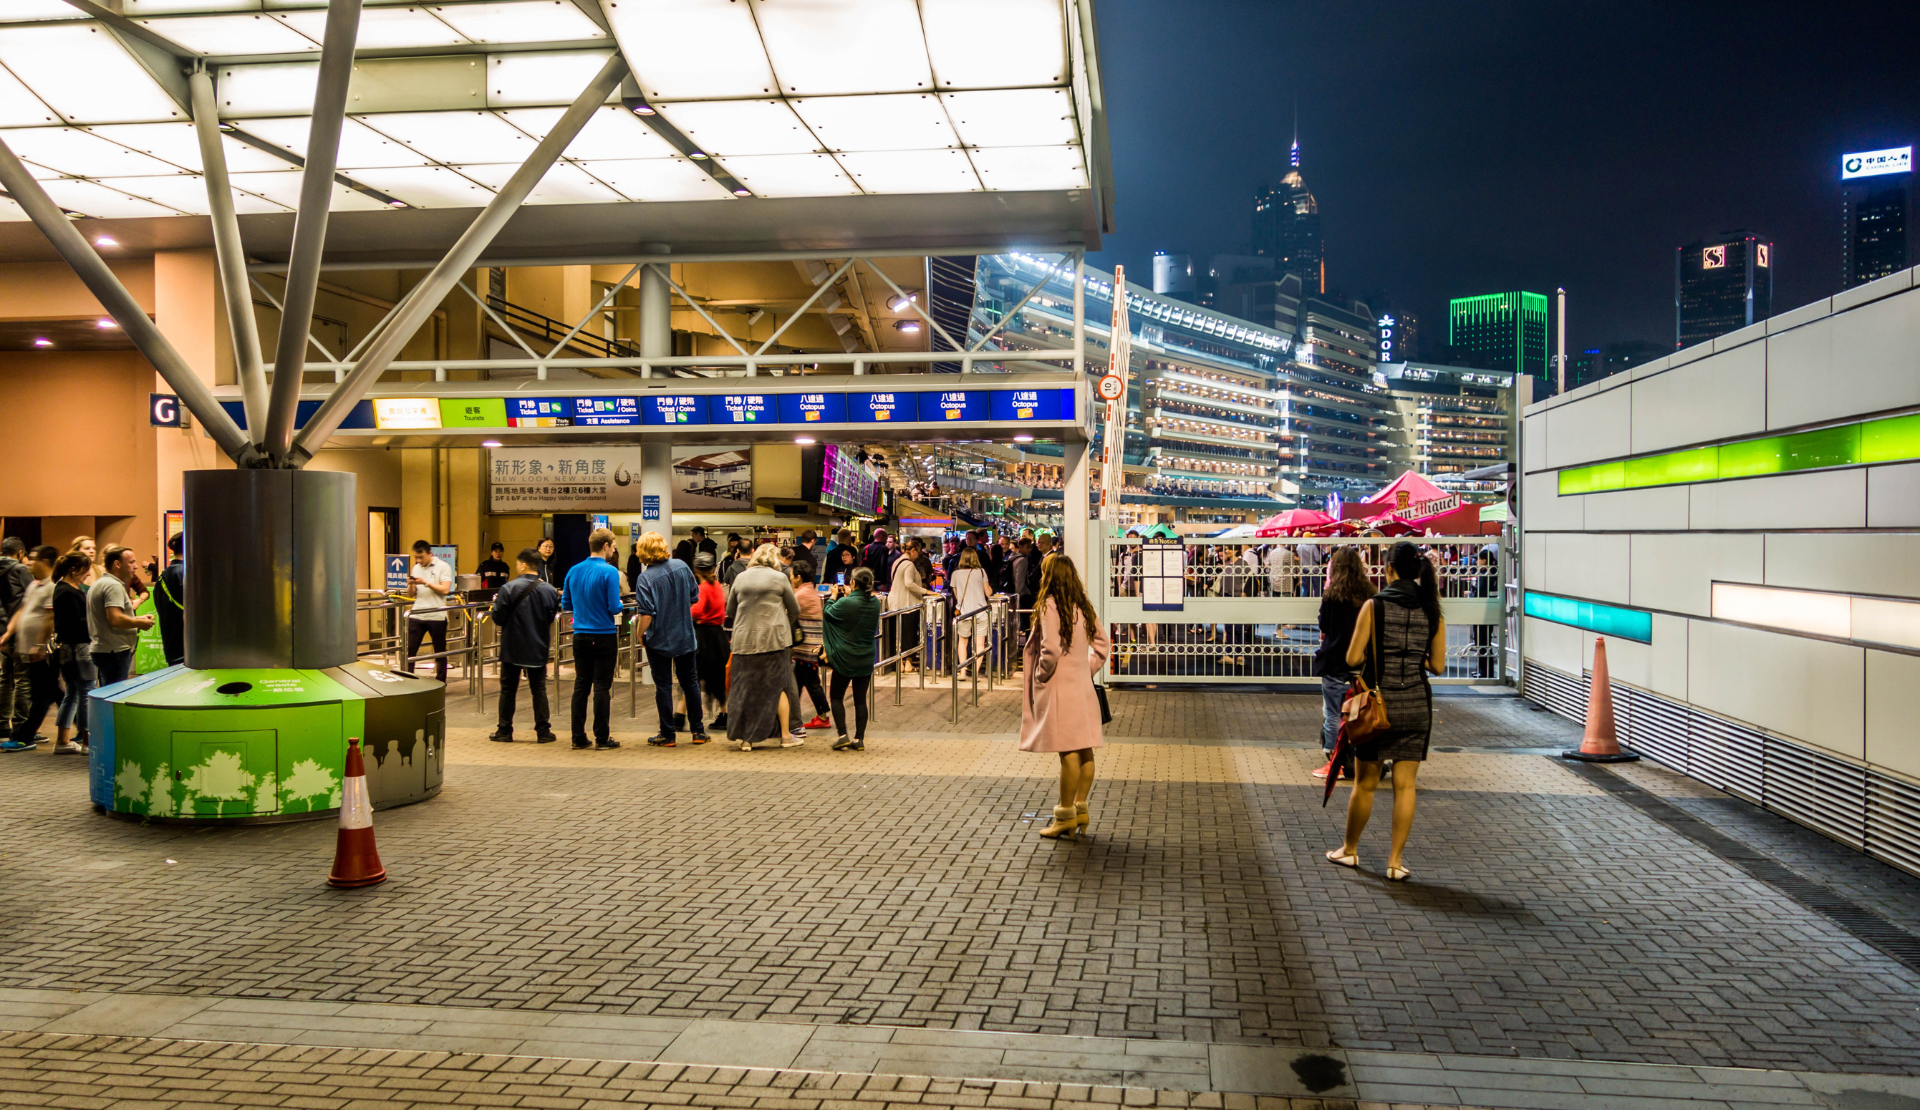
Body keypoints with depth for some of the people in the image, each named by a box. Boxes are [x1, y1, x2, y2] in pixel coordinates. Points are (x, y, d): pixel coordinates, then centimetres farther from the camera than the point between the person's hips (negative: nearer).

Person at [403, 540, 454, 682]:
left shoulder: (443, 567, -3)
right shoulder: (416, 568, 12)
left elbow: (445, 590, -13)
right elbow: (412, 593, 14)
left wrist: (425, 582, -19)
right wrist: (410, 584, -7)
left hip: (436, 616, -4)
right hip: (416, 615, 4)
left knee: (440, 653, 6)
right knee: (409, 651, -2)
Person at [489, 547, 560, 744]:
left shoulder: (509, 588, -14)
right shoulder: (550, 591, -5)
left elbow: (498, 619, -11)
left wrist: (497, 602, 8)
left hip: (512, 647, -2)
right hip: (538, 648, 2)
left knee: (508, 689, 10)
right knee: (539, 690, 9)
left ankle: (504, 731, 15)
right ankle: (543, 731, 8)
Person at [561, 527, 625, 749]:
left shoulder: (573, 571, 4)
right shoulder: (609, 572, -13)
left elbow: (566, 604, 11)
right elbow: (614, 607, -16)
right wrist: (620, 606, 6)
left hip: (580, 636, 5)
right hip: (604, 636, -5)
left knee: (581, 685, 10)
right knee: (602, 687, 0)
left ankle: (578, 737, 12)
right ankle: (602, 737, 4)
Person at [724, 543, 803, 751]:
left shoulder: (741, 578, 7)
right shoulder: (779, 578, -2)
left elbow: (730, 611, 14)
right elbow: (794, 609, 5)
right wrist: (786, 626, 23)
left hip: (744, 639, 3)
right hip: (774, 638, -2)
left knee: (745, 687, 7)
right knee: (778, 686, 6)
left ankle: (744, 737, 6)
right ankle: (785, 735, 11)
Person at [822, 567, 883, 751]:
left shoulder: (845, 603, -19)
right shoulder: (876, 603, -2)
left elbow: (828, 613, -2)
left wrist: (834, 596, 13)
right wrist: (848, 596, 20)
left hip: (844, 658, -4)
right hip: (866, 660, 4)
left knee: (837, 697, 10)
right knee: (861, 700, 9)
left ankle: (843, 736, 0)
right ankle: (859, 739, 9)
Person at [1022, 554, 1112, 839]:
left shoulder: (1049, 605, -14)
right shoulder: (1082, 606, 10)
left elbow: (1051, 648, -23)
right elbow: (1102, 643, 15)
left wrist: (1042, 674, -8)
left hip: (1059, 687, -8)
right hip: (1083, 685, 8)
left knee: (1068, 753, -5)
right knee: (1085, 751, 10)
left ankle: (1066, 816, 1)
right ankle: (1081, 809, 19)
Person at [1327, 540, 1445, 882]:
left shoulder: (1375, 605, -9)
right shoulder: (1432, 610, 0)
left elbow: (1353, 658, -10)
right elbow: (1437, 665, 3)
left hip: (1379, 703, -2)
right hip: (1416, 706, 2)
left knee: (1365, 783, 11)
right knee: (1404, 785, 8)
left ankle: (1349, 850, 26)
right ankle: (1396, 860, 10)